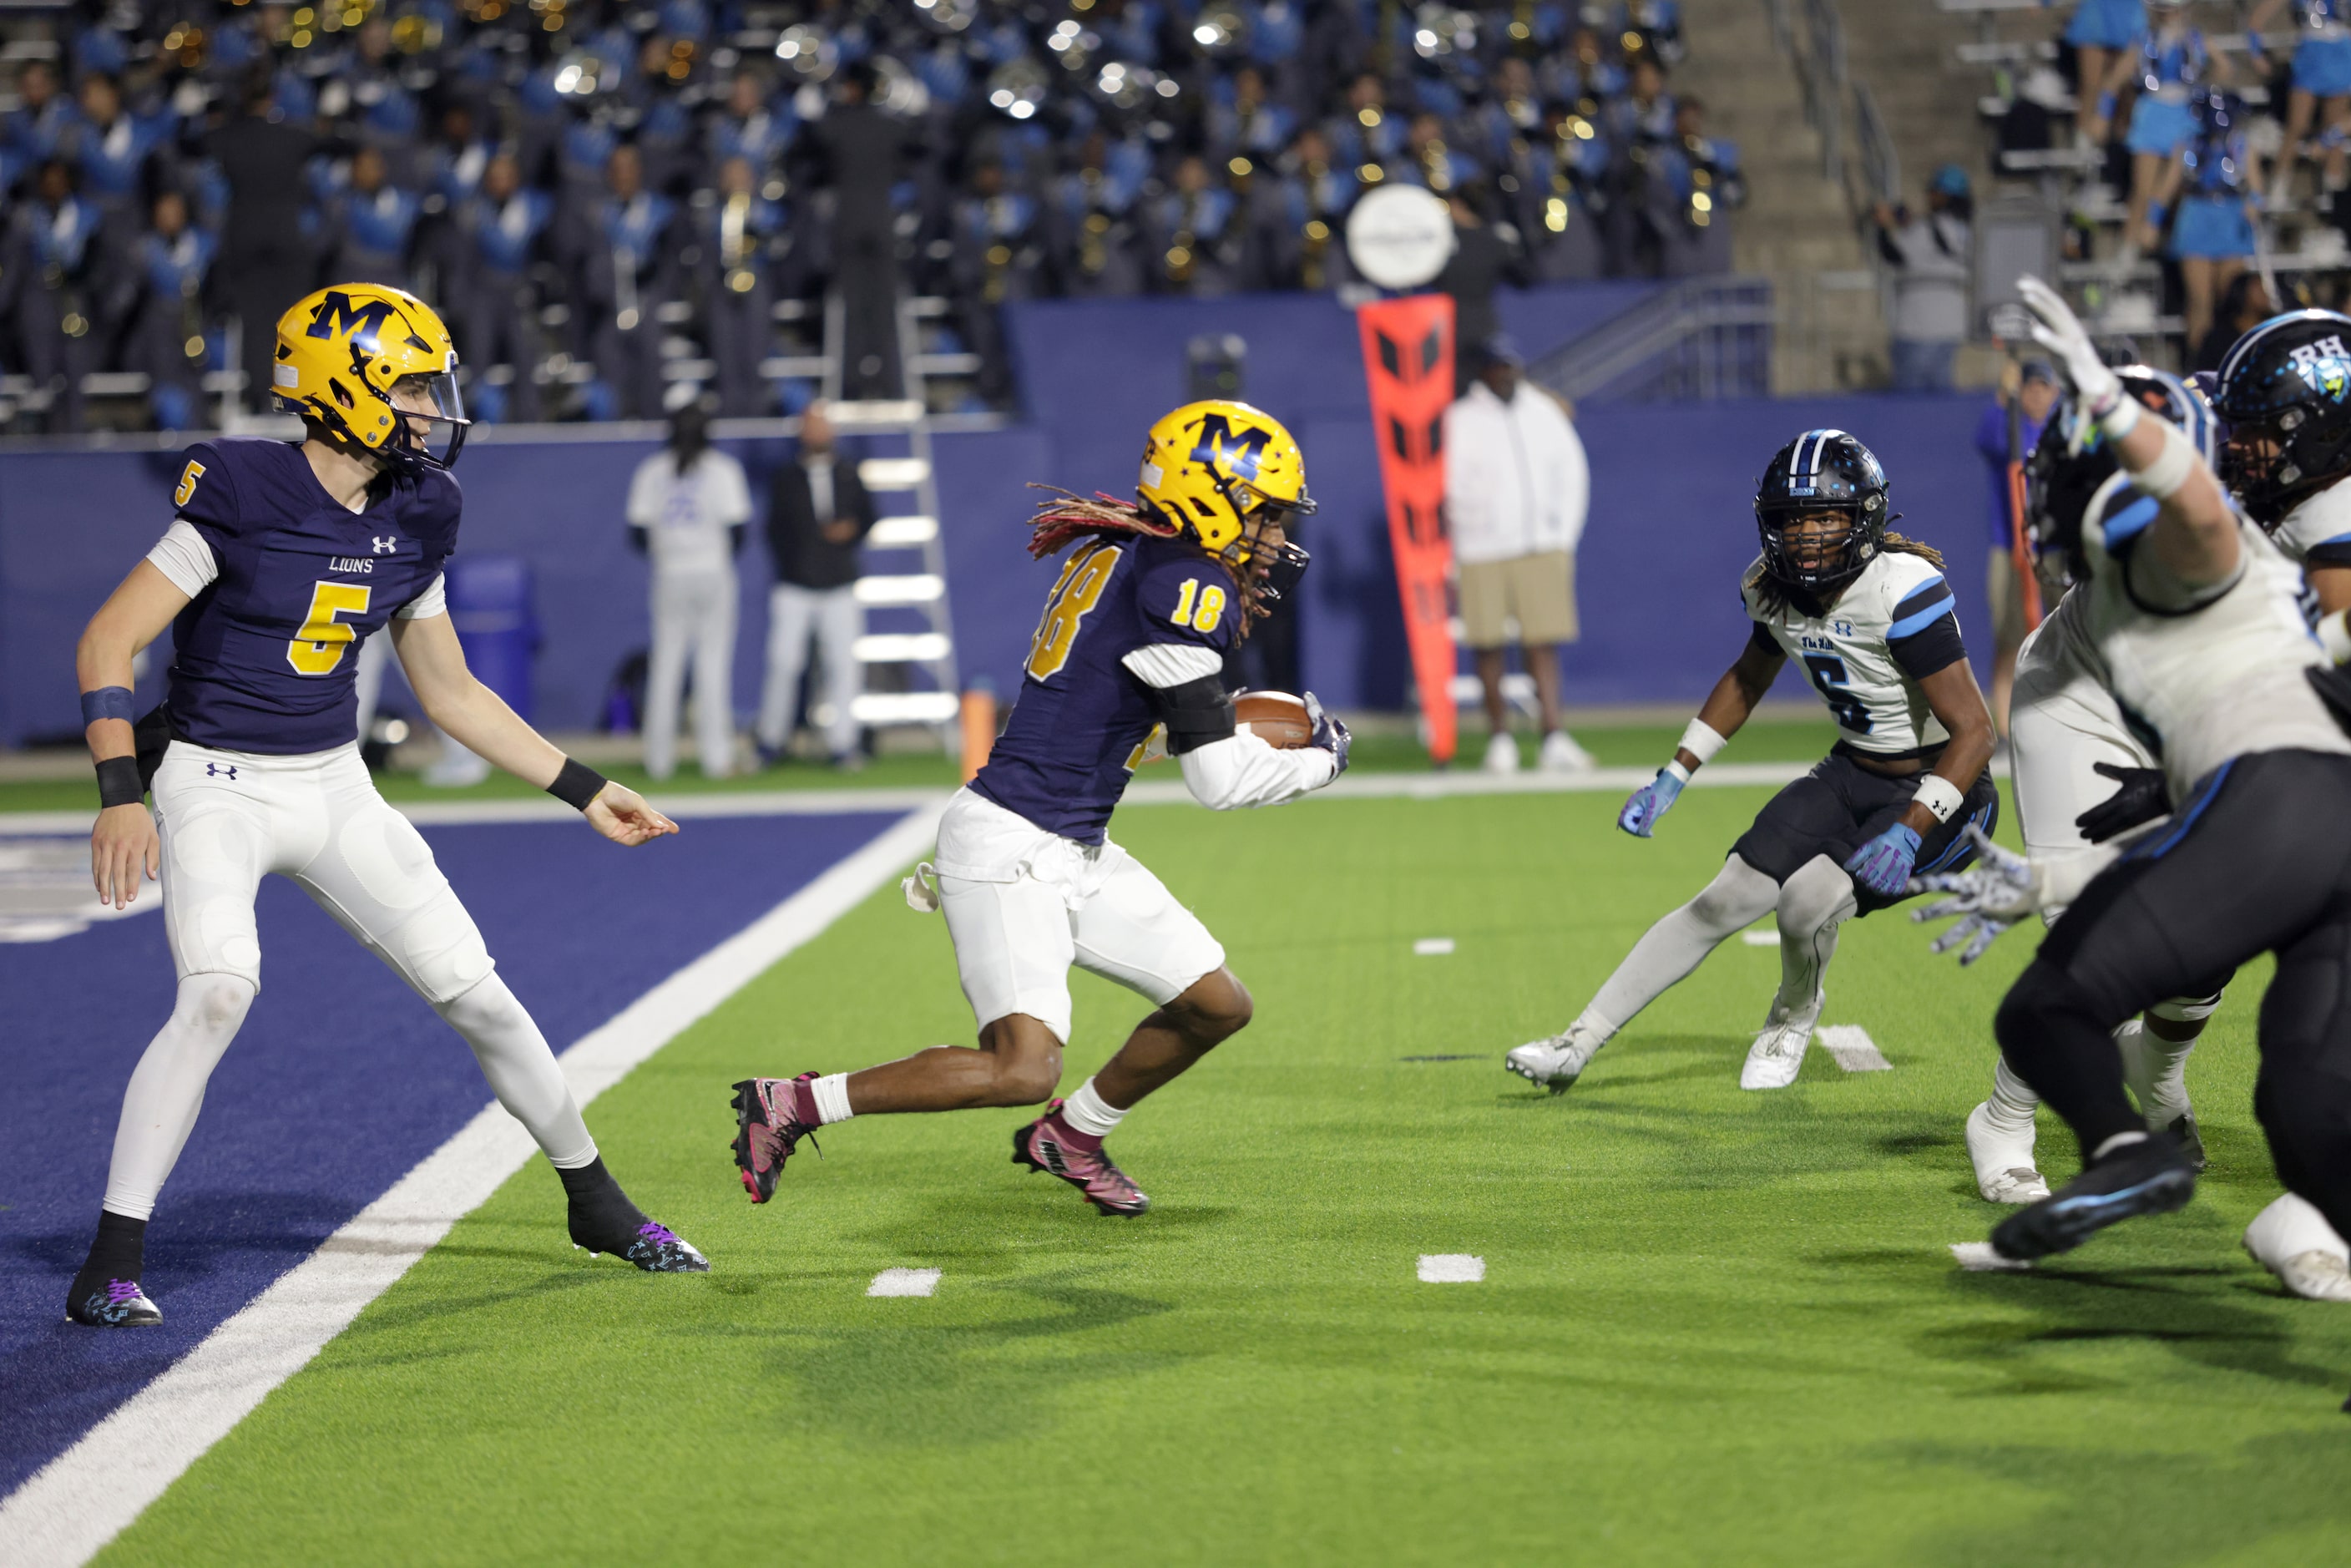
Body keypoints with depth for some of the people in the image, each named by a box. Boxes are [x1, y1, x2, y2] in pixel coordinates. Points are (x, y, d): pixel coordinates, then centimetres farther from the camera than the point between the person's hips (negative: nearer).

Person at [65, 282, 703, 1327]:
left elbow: (451, 692, 14)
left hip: (336, 786, 6)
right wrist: (121, 794, -26)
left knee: (476, 992, 3)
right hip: (217, 785, -5)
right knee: (219, 990, -29)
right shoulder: (243, 496, -16)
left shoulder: (411, 520, 3)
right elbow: (109, 641, -15)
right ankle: (112, 1262, -19)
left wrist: (584, 792, 13)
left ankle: (597, 1204, 23)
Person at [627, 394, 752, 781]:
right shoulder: (723, 468, -3)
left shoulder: (651, 470, 3)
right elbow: (737, 527, -7)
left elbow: (638, 533, 0)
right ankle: (715, 756, -1)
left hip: (669, 575, 2)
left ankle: (659, 758, 8)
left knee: (665, 662, 7)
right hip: (714, 572, -2)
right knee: (713, 662, 1)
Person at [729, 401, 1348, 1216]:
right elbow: (1220, 780, -16)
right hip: (1010, 847, -10)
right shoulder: (1181, 584, -17)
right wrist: (1323, 759, 3)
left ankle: (1071, 1135, 31)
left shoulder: (1117, 555, 10)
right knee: (1023, 1070, -19)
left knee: (1218, 1005, 12)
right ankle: (791, 1105, -7)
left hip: (1078, 855, 10)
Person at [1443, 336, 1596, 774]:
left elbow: (1572, 471, 16)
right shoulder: (1458, 420, -1)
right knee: (1489, 646, 0)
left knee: (1543, 643, -3)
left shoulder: (1542, 411, 11)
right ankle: (1500, 738, 8)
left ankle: (1554, 738, -6)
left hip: (1543, 547, 3)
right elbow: (1445, 485, -5)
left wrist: (1565, 536, 10)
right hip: (1482, 552, -2)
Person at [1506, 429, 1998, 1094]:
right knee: (1728, 899, -3)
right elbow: (1748, 679, 17)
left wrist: (1909, 832, -34)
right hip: (1854, 771, 6)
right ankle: (1577, 1045, 2)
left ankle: (1795, 1016, 12)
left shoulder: (1904, 590, -27)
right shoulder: (1775, 587, -5)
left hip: (1938, 788, -6)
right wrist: (1673, 776, 13)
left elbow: (1974, 732, -26)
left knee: (1807, 901, -24)